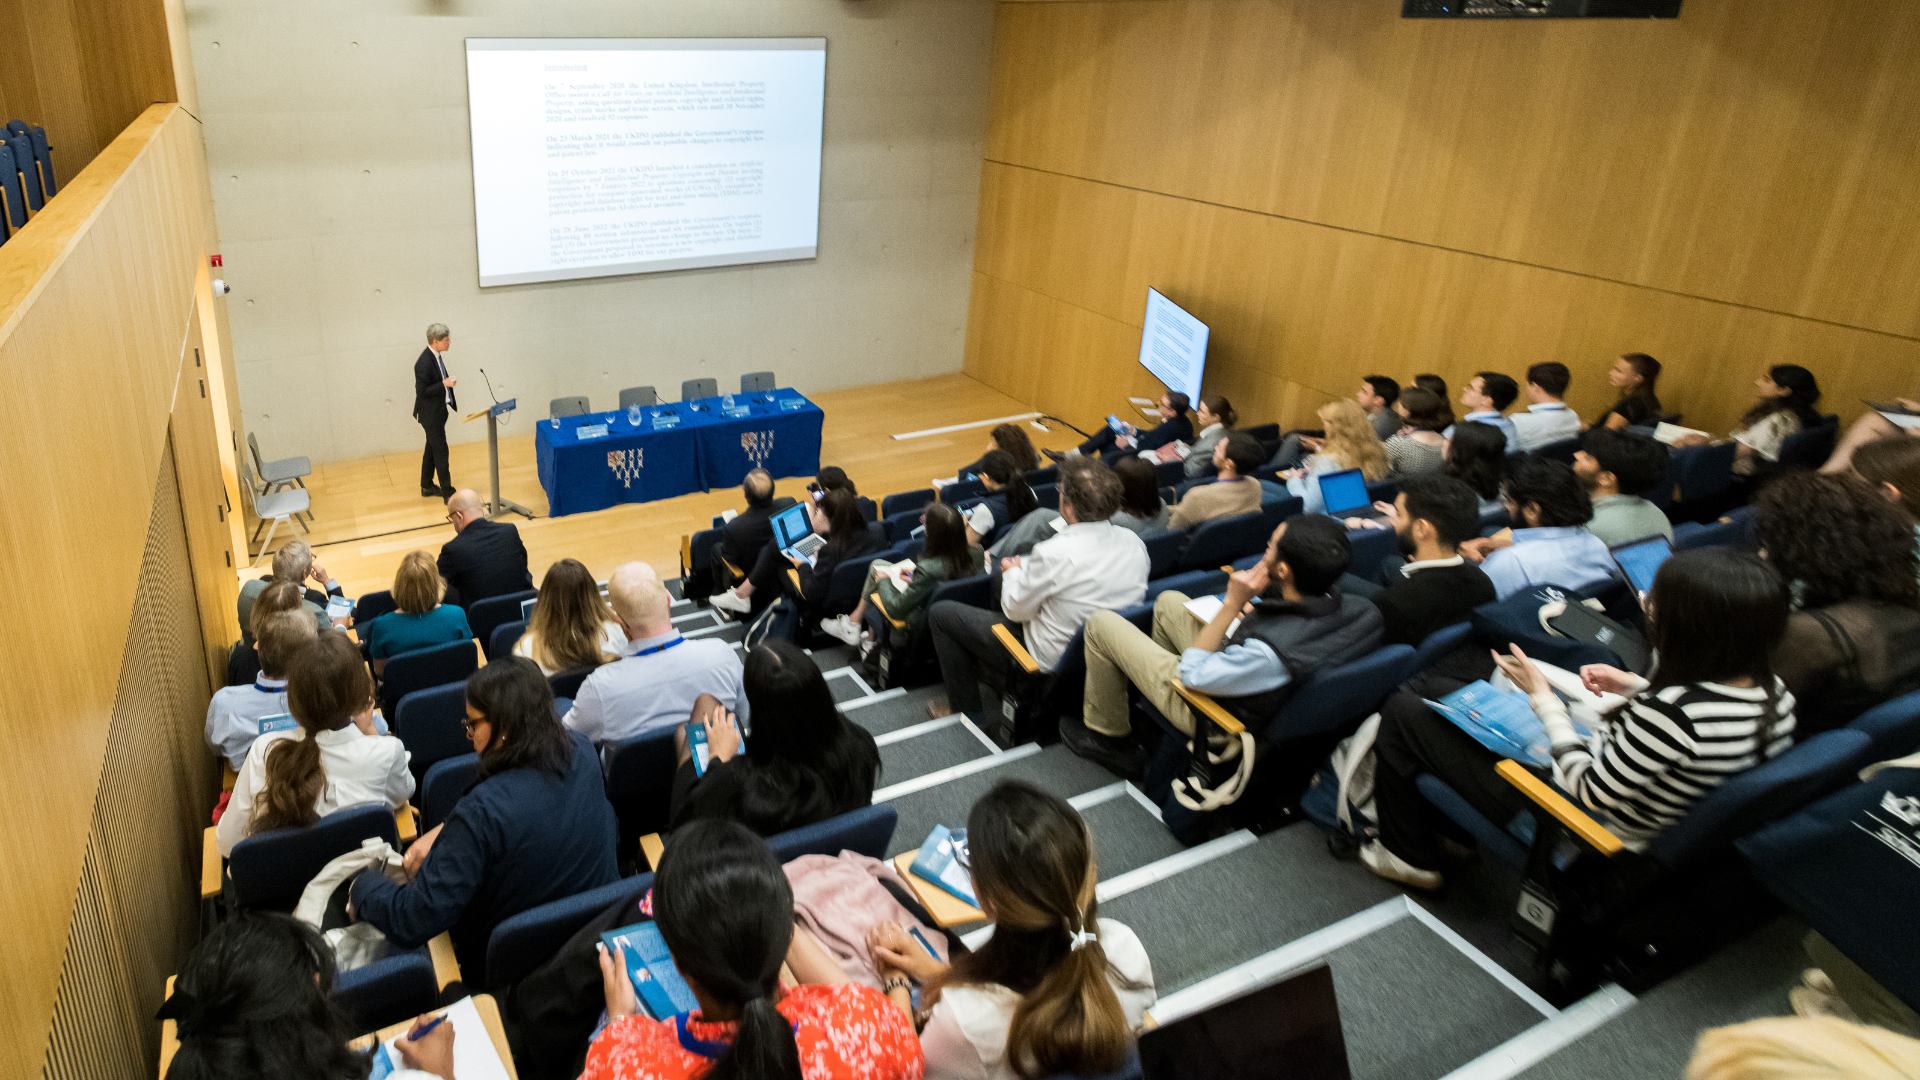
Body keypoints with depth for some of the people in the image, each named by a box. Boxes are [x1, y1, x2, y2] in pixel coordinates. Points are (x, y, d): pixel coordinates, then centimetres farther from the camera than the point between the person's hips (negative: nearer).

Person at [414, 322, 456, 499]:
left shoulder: (437, 356, 3)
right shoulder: (424, 363, -26)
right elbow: (421, 391, -23)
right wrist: (444, 384, -30)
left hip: (438, 411, 10)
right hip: (431, 414, -10)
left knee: (432, 449, 20)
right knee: (441, 451, -2)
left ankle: (427, 487, 33)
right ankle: (447, 492, 6)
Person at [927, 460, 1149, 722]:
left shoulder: (1056, 553, -32)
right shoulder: (1134, 543, -11)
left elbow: (1015, 610, -17)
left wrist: (1014, 571, 5)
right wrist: (1025, 566, 9)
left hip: (1052, 660, -7)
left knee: (940, 613, 8)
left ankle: (965, 711, 20)